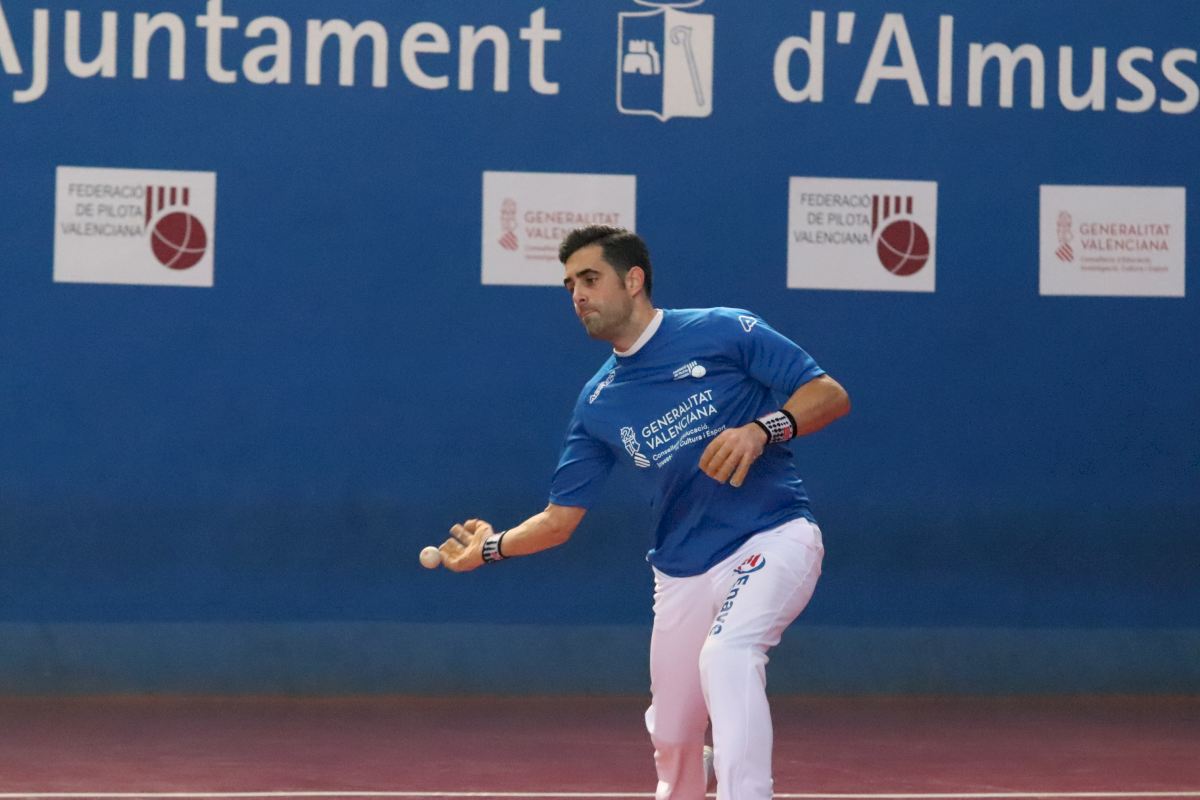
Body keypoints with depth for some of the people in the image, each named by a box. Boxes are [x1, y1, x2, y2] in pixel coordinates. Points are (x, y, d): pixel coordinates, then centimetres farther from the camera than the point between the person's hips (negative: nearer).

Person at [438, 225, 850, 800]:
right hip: (682, 575, 5)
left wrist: (762, 429, -22)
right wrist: (494, 547, 2)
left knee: (725, 652, -33)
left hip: (772, 539, -5)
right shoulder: (597, 403, 11)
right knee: (672, 739, 7)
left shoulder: (724, 332, -4)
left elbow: (830, 395, -7)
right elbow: (561, 517, 14)